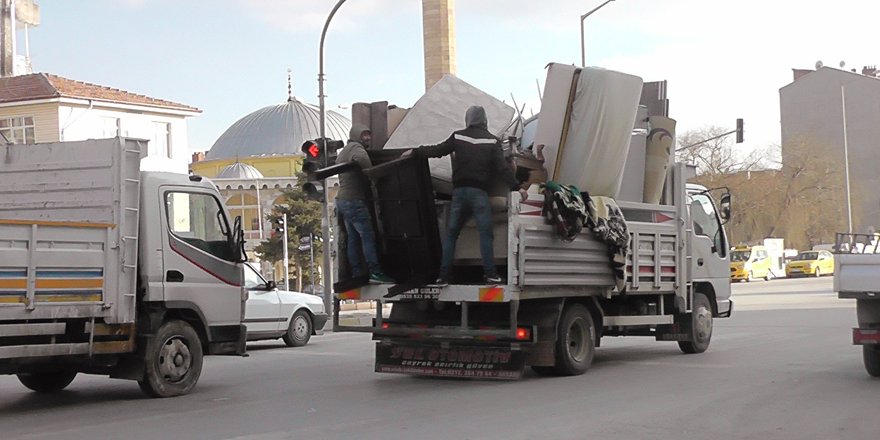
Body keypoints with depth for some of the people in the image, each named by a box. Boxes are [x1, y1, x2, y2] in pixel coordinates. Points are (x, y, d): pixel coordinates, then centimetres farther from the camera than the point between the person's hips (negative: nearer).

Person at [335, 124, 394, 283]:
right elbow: (362, 159, -32)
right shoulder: (356, 148, -10)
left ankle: (356, 272, 8)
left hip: (342, 199, 10)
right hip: (354, 200, -10)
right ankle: (375, 272, -17)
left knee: (353, 238, 9)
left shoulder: (343, 152, 23)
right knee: (368, 236, -12)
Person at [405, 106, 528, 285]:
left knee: (451, 234, 9)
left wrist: (416, 151, 27)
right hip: (479, 192, -3)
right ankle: (490, 274, -11)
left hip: (459, 190, 3)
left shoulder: (458, 137, 7)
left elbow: (437, 150, 12)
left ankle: (443, 275, 6)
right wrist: (516, 187, -4)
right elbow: (502, 167, -6)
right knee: (485, 233, -3)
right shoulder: (492, 141, 2)